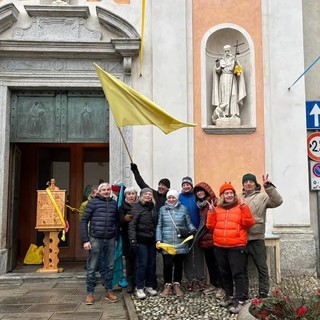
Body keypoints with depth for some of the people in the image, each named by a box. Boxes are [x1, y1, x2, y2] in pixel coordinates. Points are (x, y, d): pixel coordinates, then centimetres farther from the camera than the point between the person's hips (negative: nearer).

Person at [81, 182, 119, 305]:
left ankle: (109, 291, 24)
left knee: (110, 267, 11)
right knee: (92, 267, 4)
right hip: (95, 239, -3)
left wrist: (116, 237, 8)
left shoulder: (114, 203, 9)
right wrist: (85, 240, -9)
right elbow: (84, 221, -4)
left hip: (110, 240, 4)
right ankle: (90, 293, 16)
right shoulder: (93, 202, -3)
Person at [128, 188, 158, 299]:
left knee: (152, 263, 9)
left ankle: (149, 286, 22)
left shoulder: (154, 207, 12)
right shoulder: (136, 207, -3)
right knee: (142, 264, -4)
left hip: (152, 240, 5)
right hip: (141, 240, -5)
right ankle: (139, 288, 6)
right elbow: (132, 224, -10)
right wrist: (133, 239, -18)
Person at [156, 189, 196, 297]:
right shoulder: (162, 209, 6)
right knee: (167, 264, -2)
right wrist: (158, 239, -2)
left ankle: (177, 285, 27)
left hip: (180, 243, 0)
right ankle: (167, 285, 18)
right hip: (166, 243, 0)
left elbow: (188, 223, 6)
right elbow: (159, 226, 6)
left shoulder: (183, 209, 3)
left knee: (179, 264, 10)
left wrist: (193, 230, -13)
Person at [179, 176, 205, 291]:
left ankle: (200, 278, 15)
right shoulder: (180, 197, 0)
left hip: (197, 229, 0)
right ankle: (189, 279, 18)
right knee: (187, 255, 8)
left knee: (199, 254, 6)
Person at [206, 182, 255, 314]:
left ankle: (239, 300, -1)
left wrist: (244, 208, -20)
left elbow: (248, 223, -10)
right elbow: (211, 226, 5)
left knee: (238, 273, -5)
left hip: (237, 246, -4)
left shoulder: (240, 206, 0)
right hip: (220, 246, 5)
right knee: (225, 273, 15)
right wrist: (211, 212, -7)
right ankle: (228, 295, 29)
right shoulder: (217, 208, 9)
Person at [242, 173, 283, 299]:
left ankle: (263, 295, 16)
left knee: (262, 268, 4)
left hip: (256, 238, -3)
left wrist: (268, 186, -24)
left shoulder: (262, 197, 0)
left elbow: (277, 201, -16)